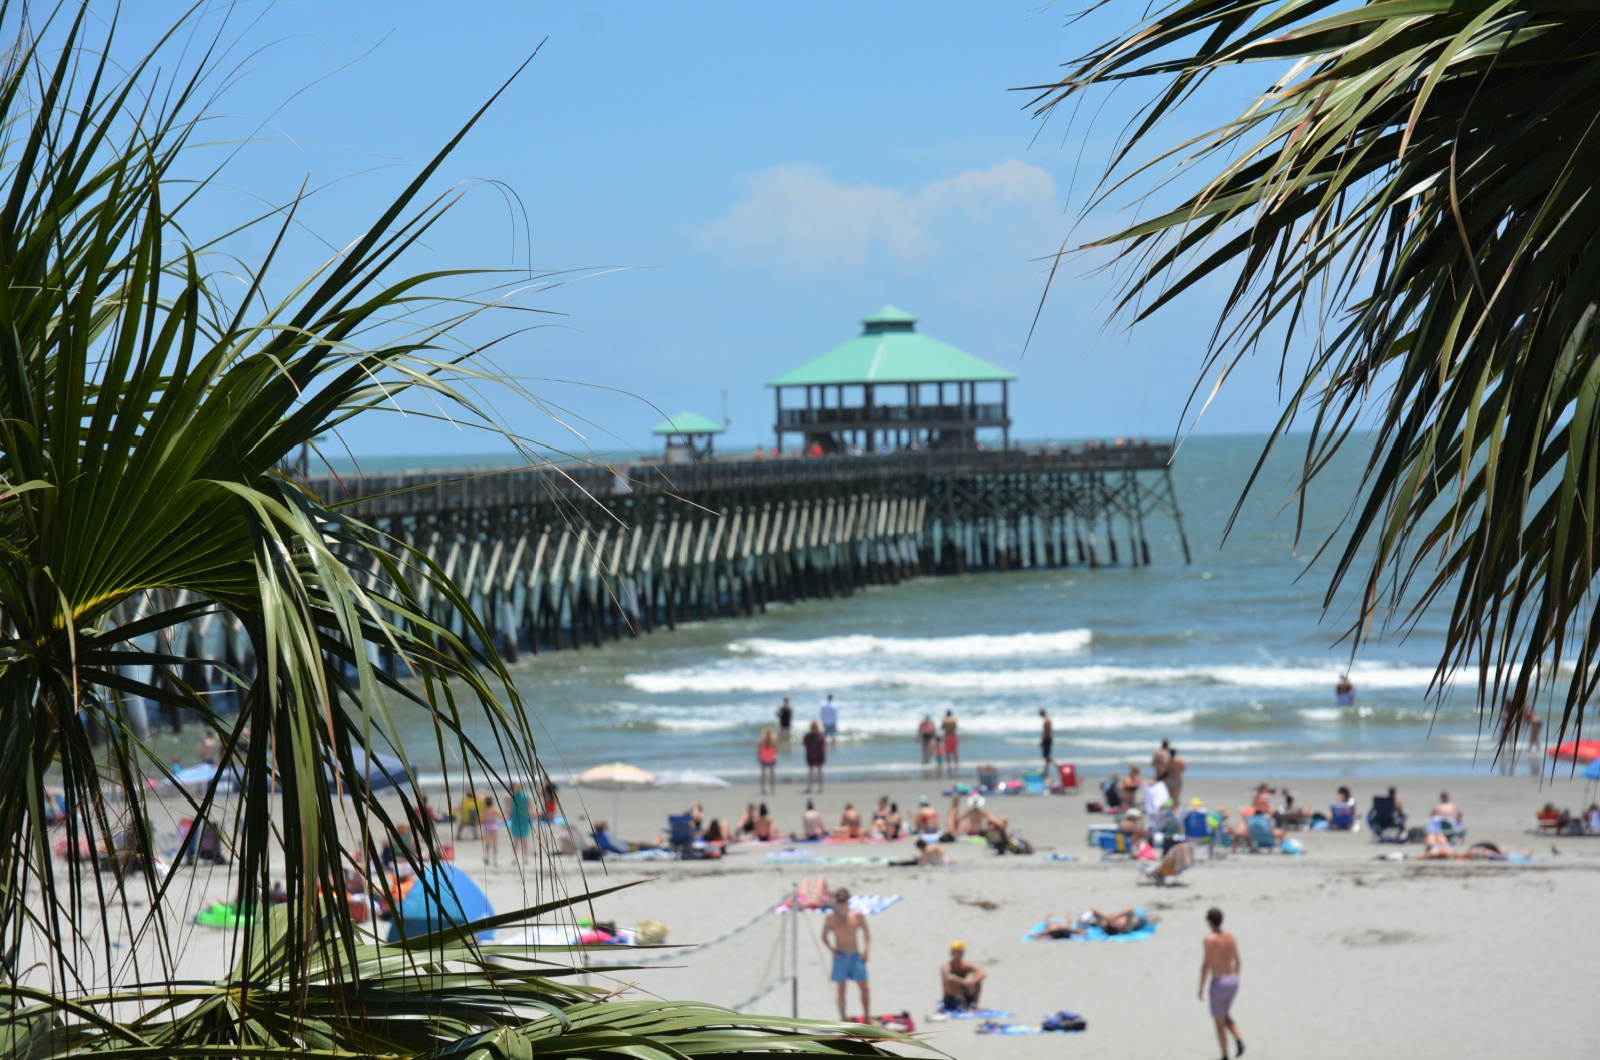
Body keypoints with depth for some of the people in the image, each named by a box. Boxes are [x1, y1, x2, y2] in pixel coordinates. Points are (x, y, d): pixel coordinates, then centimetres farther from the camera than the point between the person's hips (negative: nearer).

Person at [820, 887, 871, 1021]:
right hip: (840, 956, -1)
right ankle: (843, 1019, 7)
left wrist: (866, 949, -2)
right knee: (841, 988, 1)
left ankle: (868, 1017, 7)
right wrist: (832, 950, -10)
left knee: (864, 986, -2)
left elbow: (867, 932, 9)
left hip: (856, 955, 1)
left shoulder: (857, 916, 0)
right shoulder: (831, 918, -3)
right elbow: (824, 936, 3)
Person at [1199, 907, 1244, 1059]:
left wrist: (1201, 989, -9)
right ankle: (1239, 1040, 2)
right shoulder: (1231, 936, 4)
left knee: (1219, 1022, 9)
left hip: (1219, 983, -6)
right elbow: (1237, 961, 12)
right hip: (1233, 982, 6)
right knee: (1225, 1015, 27)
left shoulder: (1210, 939, -16)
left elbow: (1206, 965, -17)